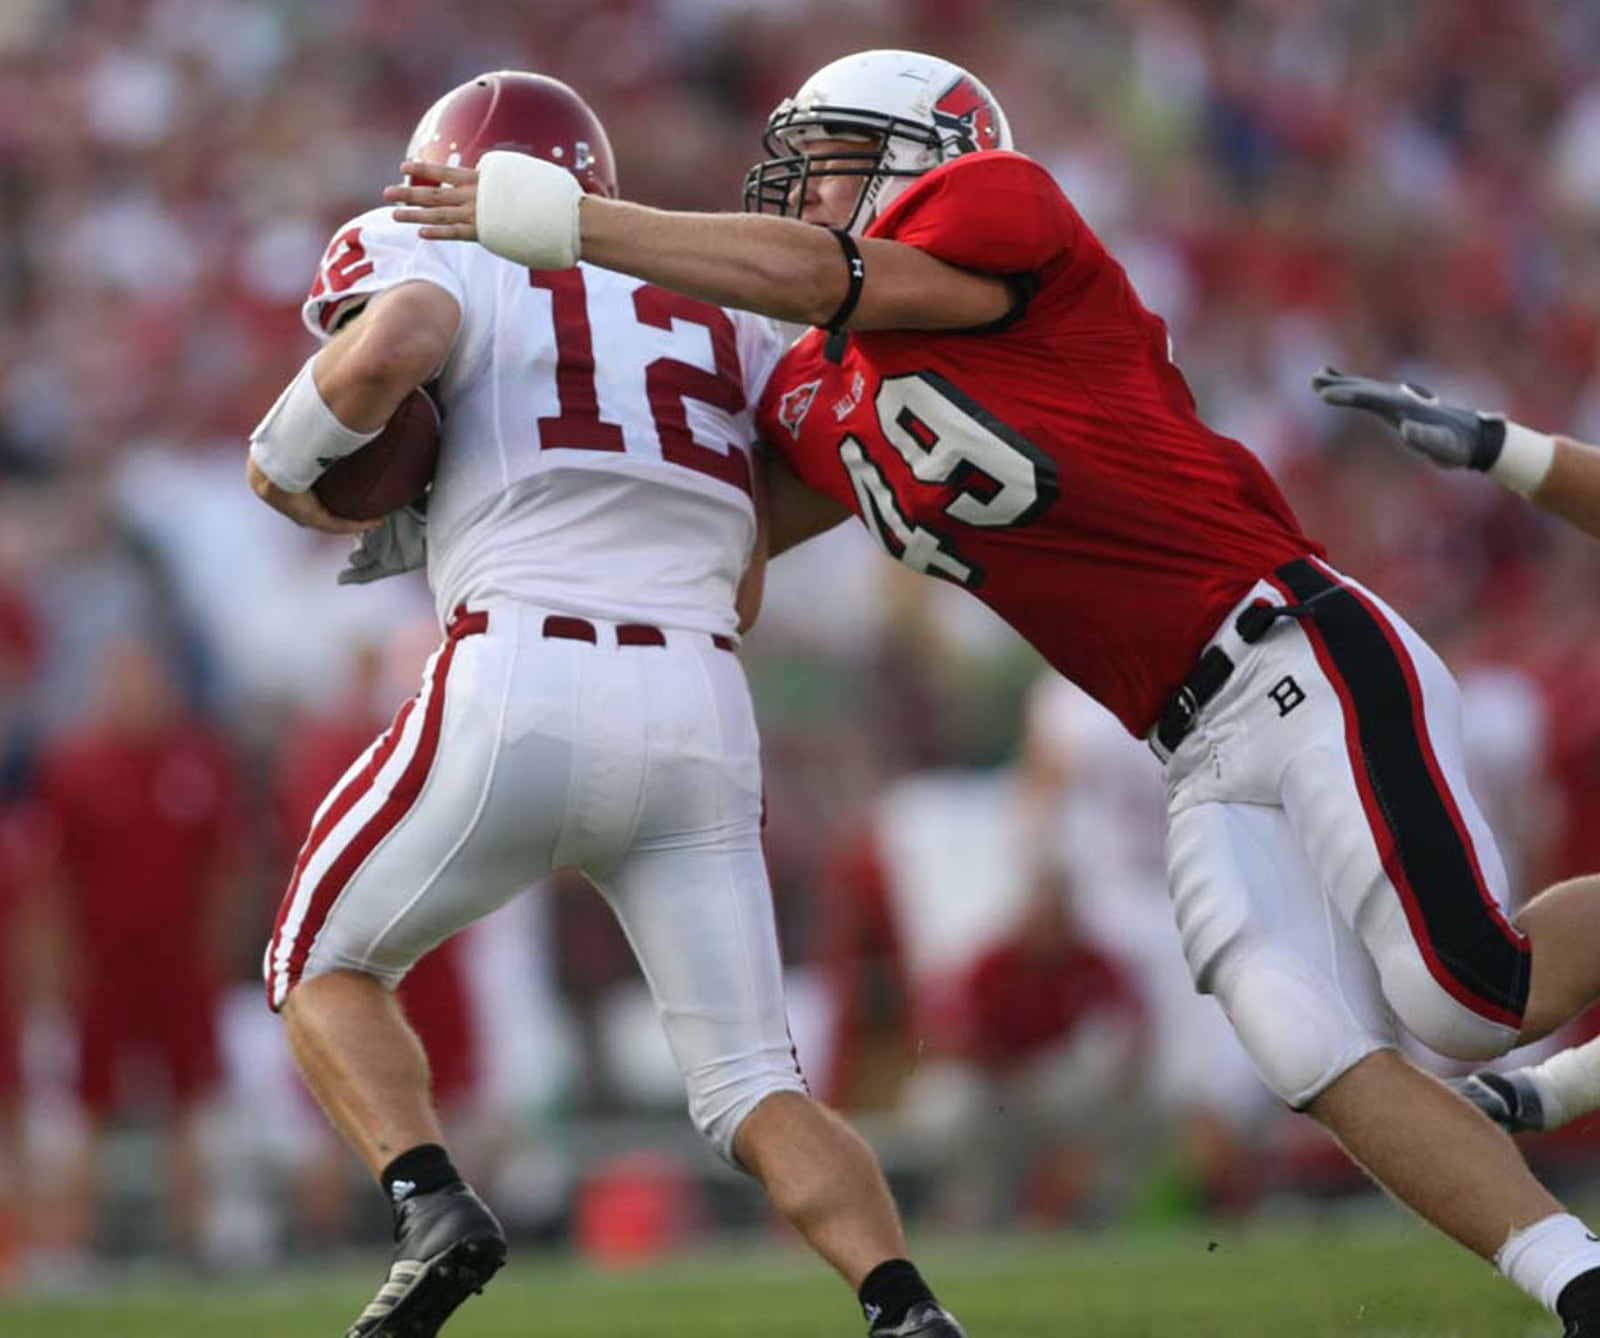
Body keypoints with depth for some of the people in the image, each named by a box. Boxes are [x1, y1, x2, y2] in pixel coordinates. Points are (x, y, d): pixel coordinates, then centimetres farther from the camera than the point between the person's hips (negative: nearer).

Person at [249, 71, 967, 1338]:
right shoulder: (727, 320, 24)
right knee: (754, 1085, 10)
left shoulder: (447, 266, 7)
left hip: (521, 694, -4)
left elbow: (386, 351, -16)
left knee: (325, 966, 19)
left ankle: (433, 1209, -4)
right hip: (701, 711, 4)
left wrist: (283, 462, 4)